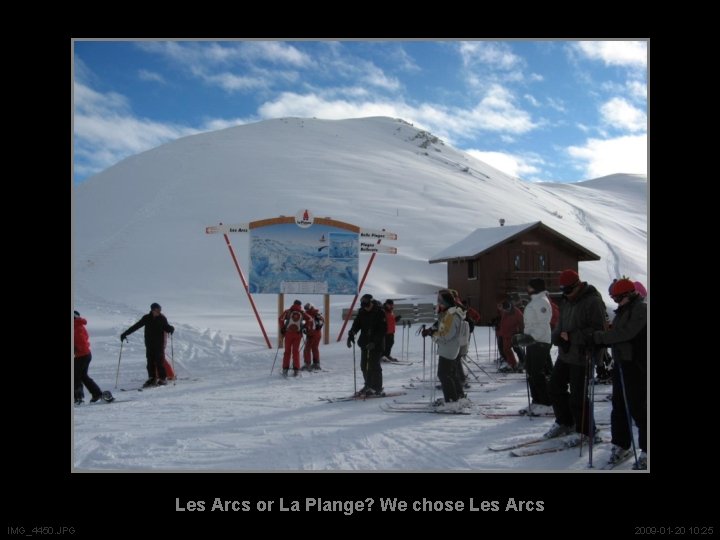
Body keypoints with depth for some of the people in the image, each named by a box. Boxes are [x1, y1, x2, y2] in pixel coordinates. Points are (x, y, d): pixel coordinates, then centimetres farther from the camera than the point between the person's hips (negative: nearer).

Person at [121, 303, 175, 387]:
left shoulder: (162, 318, -2)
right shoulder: (146, 318, 3)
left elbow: (166, 328, -2)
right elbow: (136, 326, 6)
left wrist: (171, 329, -26)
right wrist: (125, 333, 5)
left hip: (159, 344, -3)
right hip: (149, 344, 3)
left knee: (159, 361, -6)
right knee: (150, 361, 3)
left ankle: (163, 379, 2)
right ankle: (152, 379, 12)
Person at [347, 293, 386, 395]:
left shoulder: (380, 312, -13)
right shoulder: (362, 312, 5)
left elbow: (383, 330, -15)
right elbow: (356, 324, 7)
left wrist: (374, 342, -23)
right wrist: (351, 335, -11)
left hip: (377, 344, -6)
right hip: (365, 343, 6)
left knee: (374, 366, -8)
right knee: (364, 365, 9)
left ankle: (377, 388, 2)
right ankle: (368, 385, 25)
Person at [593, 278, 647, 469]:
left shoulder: (641, 309, -12)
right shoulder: (623, 311, 16)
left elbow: (626, 333, -23)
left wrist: (600, 337, -18)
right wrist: (600, 342, 3)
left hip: (636, 365, -9)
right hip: (621, 363, 9)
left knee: (637, 407, -5)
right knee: (619, 406, 12)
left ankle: (645, 450, 5)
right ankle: (621, 445, 23)